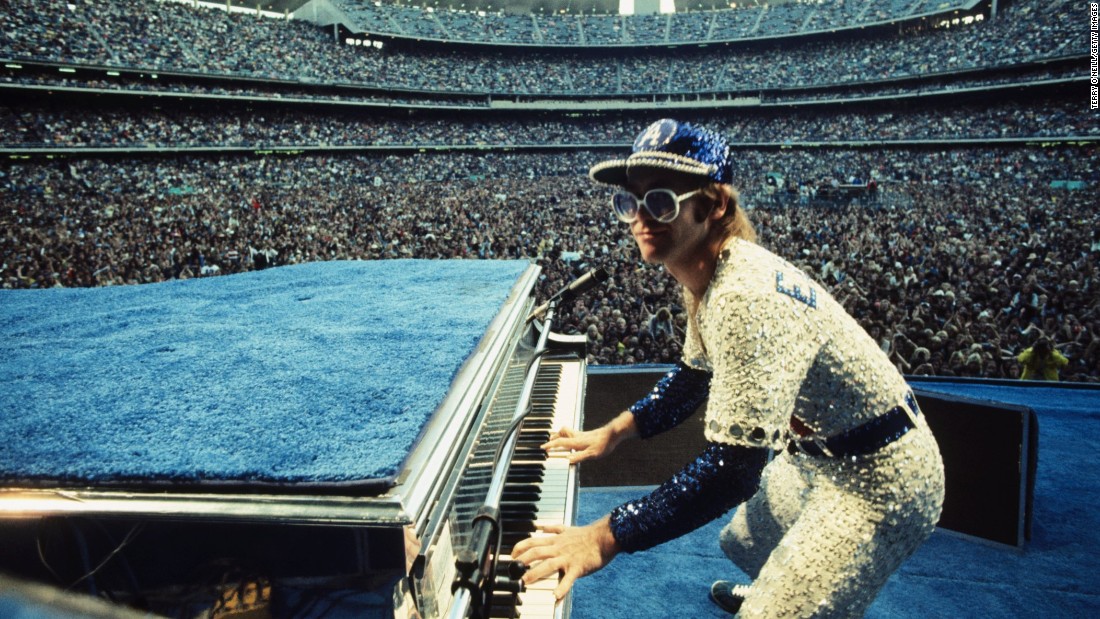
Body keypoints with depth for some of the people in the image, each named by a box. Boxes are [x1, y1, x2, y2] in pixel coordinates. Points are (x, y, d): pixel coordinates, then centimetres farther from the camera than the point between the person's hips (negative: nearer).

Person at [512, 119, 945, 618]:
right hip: (820, 453, 9)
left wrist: (606, 537, -36)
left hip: (881, 481, -9)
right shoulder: (710, 274, -5)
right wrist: (613, 432, 2)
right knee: (744, 544, 29)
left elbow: (735, 468, -38)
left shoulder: (746, 299, -36)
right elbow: (695, 375, 9)